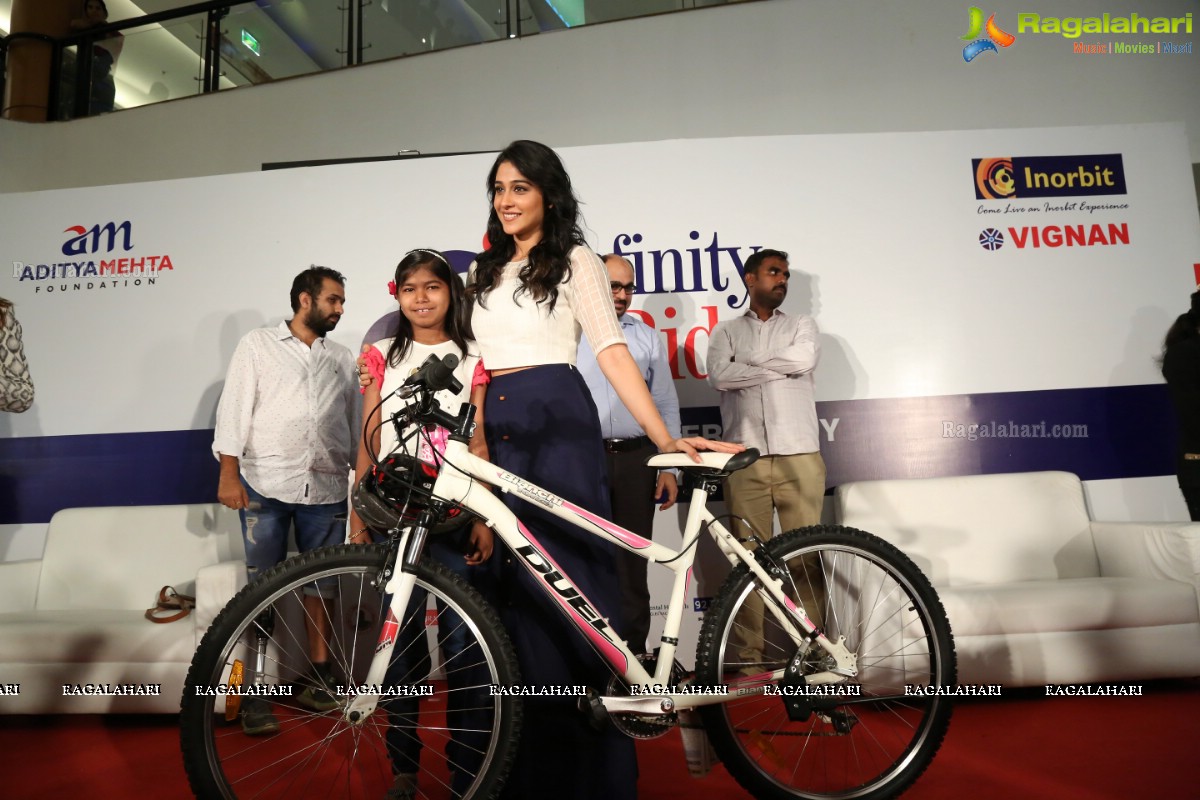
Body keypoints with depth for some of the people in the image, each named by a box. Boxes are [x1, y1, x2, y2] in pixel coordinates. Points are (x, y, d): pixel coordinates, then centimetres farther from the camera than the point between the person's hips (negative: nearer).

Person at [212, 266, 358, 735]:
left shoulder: (343, 359, 16)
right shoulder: (258, 345, 7)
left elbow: (355, 425, 16)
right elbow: (234, 409, 0)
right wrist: (228, 474, -9)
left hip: (326, 489, 3)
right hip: (266, 485, -3)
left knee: (321, 586, 8)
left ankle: (318, 680, 19)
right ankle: (256, 692, 7)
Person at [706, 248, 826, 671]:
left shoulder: (801, 325, 17)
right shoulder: (726, 331, 15)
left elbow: (805, 359, -6)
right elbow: (720, 376, -4)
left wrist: (748, 360, 1)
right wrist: (778, 366, -2)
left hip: (799, 458, 0)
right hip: (745, 461, 0)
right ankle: (751, 654, 7)